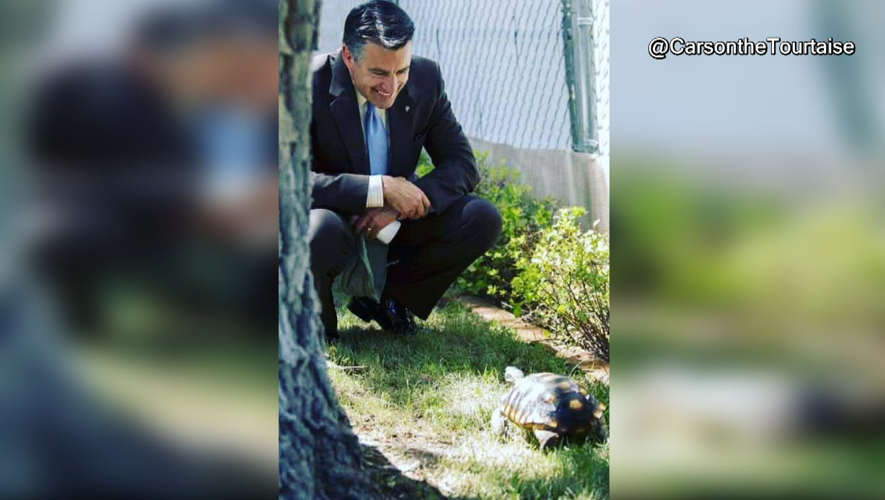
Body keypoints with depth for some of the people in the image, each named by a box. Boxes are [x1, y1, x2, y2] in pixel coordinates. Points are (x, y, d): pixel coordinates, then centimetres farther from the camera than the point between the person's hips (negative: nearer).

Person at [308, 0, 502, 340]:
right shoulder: (311, 84, -22)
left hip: (394, 224, 5)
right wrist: (381, 189, -36)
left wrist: (400, 208, -24)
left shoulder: (426, 79, -10)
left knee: (482, 219, -17)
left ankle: (386, 297, 5)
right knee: (321, 232, -40)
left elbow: (463, 164, -7)